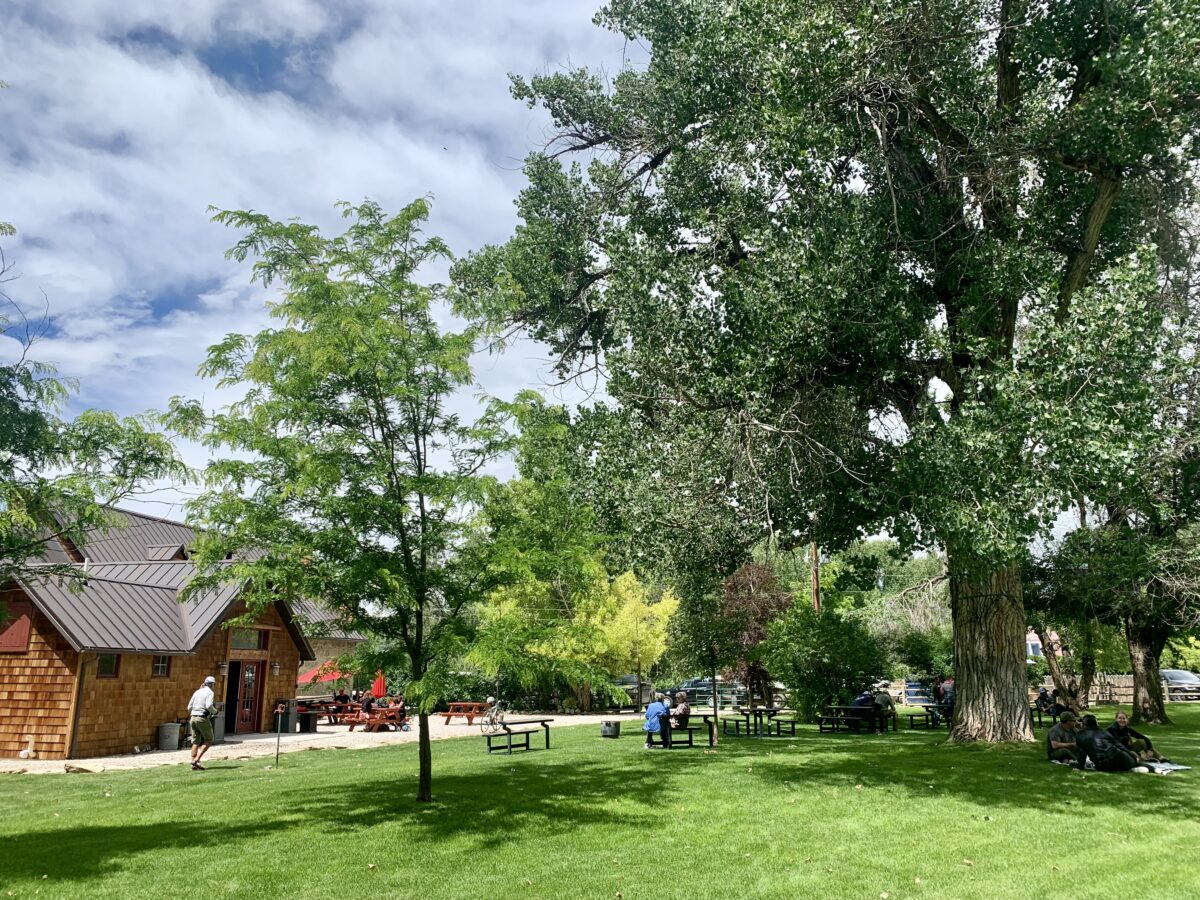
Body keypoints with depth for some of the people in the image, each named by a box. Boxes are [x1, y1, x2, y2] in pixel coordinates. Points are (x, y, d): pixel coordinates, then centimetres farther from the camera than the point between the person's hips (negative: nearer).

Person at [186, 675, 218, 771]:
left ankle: (194, 764, 3)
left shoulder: (197, 692, 15)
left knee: (196, 742, 8)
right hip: (203, 719, -7)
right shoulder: (210, 692, -7)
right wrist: (215, 711, 0)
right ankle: (196, 760, -10)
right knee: (208, 741, 4)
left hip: (193, 718, 7)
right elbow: (209, 706, -20)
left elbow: (189, 707, 14)